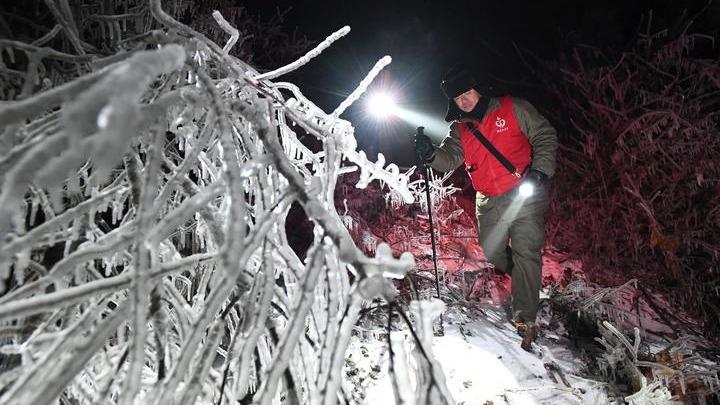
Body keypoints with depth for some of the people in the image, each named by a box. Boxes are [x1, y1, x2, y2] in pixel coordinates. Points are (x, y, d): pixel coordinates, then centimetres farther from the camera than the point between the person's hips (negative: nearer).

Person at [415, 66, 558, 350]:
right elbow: (450, 158, -2)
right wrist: (431, 155, -24)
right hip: (488, 201, 5)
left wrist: (540, 170, -16)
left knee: (525, 252, -10)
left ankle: (524, 318, -4)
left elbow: (545, 137, -3)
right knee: (492, 251, 13)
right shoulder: (459, 129, 8)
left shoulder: (513, 109, -4)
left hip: (525, 193, -5)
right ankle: (521, 280, 45)